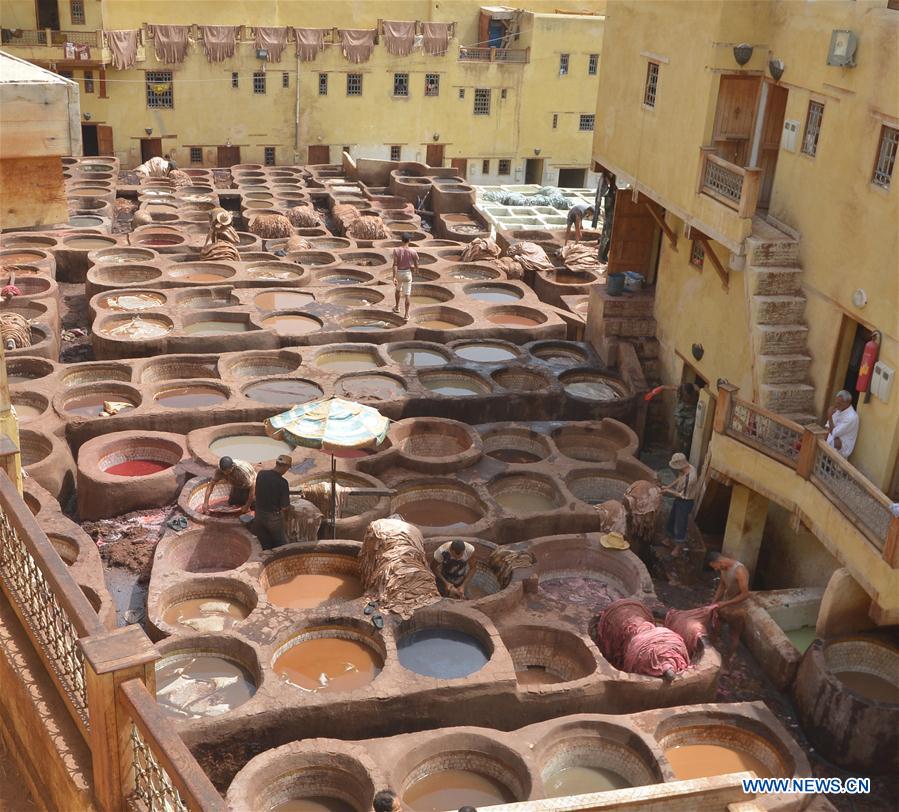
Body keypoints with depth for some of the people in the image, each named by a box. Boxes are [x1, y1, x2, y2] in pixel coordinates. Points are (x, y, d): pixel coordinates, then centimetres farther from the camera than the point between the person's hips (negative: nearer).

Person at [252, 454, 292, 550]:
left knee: (266, 546, 16)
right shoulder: (282, 483, -22)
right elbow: (284, 508, -18)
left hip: (259, 516, 4)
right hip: (274, 517, -4)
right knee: (280, 545, 17)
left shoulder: (261, 474, -8)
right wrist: (289, 507, 4)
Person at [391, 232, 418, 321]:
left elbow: (395, 265, -18)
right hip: (407, 273, -1)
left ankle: (397, 307, 43)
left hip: (398, 273, 1)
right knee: (407, 294, 4)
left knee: (398, 290, 27)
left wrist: (394, 277, -18)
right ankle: (406, 314, 2)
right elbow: (416, 265, -5)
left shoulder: (396, 250, -14)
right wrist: (415, 268, 19)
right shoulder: (413, 251, -13)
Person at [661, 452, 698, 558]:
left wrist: (668, 491, -16)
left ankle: (679, 548, 28)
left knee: (680, 525, 8)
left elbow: (682, 495, -26)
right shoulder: (686, 467, -11)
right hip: (679, 500, 9)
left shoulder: (690, 478, -38)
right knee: (671, 520, 24)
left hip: (685, 502, -9)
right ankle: (670, 541, 46)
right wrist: (668, 486, 1)